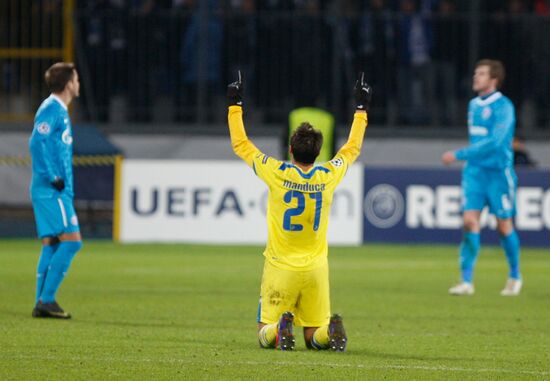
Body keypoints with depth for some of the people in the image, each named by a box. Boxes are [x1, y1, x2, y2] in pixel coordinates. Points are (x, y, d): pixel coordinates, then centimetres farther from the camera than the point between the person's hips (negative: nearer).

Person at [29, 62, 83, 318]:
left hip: (57, 189, 10)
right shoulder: (51, 109, -11)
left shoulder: (60, 110, 19)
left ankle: (42, 304, 6)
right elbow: (37, 143, -21)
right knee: (72, 240, -12)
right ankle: (47, 299, -13)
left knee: (51, 244, 7)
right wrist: (52, 177, -21)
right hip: (52, 190, -10)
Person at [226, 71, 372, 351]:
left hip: (280, 267, -2)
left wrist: (235, 105, 13)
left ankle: (280, 329, -29)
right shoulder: (328, 177, -2)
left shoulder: (277, 174, -10)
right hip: (315, 269, 2)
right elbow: (352, 148, 16)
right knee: (314, 337, 9)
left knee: (265, 336, 5)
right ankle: (331, 330, -25)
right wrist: (361, 108, 28)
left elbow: (240, 144, 2)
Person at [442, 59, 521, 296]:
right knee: (469, 221, -8)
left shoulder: (503, 107, -13)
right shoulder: (474, 105, 9)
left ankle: (515, 277, 24)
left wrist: (459, 155, -24)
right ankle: (467, 281, -9)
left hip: (499, 173, -5)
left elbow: (494, 142, -23)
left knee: (504, 226, 3)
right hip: (475, 172, 6)